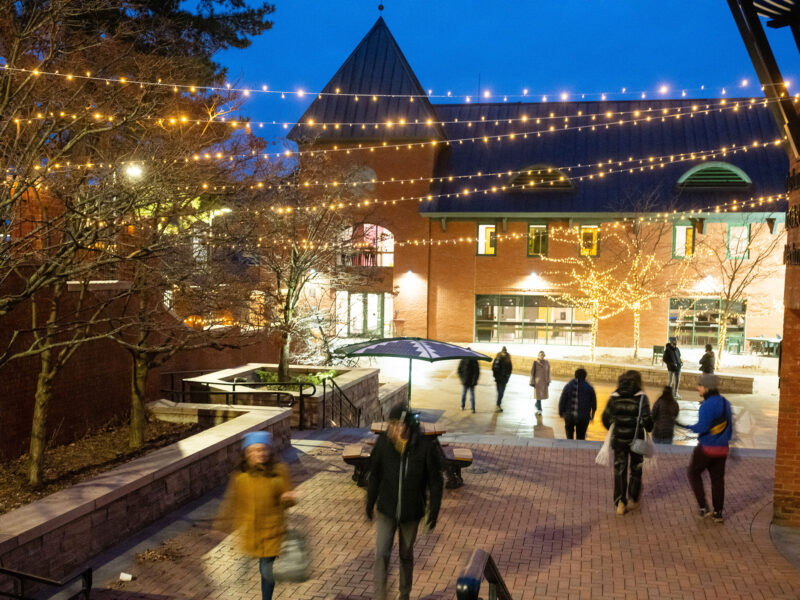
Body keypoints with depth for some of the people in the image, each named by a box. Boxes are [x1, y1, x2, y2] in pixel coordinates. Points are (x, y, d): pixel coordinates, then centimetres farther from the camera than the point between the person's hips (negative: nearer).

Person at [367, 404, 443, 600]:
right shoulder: (384, 442, -12)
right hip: (386, 510, 1)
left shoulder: (426, 446, -18)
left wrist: (434, 510, -6)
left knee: (406, 555, 17)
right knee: (381, 554, -4)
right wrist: (370, 502, 9)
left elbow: (435, 481, -8)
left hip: (411, 513, -1)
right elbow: (374, 474, 3)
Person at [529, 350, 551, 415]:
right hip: (537, 380, -4)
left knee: (544, 394, 7)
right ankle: (539, 409, 8)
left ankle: (537, 404, 35)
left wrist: (548, 381, 6)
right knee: (538, 394, -3)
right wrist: (532, 382, -7)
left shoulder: (547, 363, 2)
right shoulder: (535, 362, -8)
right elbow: (532, 372, -5)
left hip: (544, 381, 4)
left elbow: (548, 372, 9)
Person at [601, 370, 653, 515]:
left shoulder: (614, 396, -3)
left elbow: (606, 418, 0)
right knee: (636, 469, 19)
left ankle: (620, 503, 6)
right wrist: (648, 429, 7)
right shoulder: (641, 397, -11)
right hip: (636, 440, -1)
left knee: (619, 471, 11)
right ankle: (634, 499, 31)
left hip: (618, 439, 2)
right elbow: (647, 420, -15)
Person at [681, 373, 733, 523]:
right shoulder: (725, 403, 6)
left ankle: (703, 507, 9)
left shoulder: (707, 405, -20)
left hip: (706, 448, -7)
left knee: (694, 473, 13)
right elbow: (729, 427, 13)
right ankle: (717, 513, 17)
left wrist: (688, 427, -11)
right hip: (722, 448, 7)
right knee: (717, 479, 14)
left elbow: (702, 427, -26)